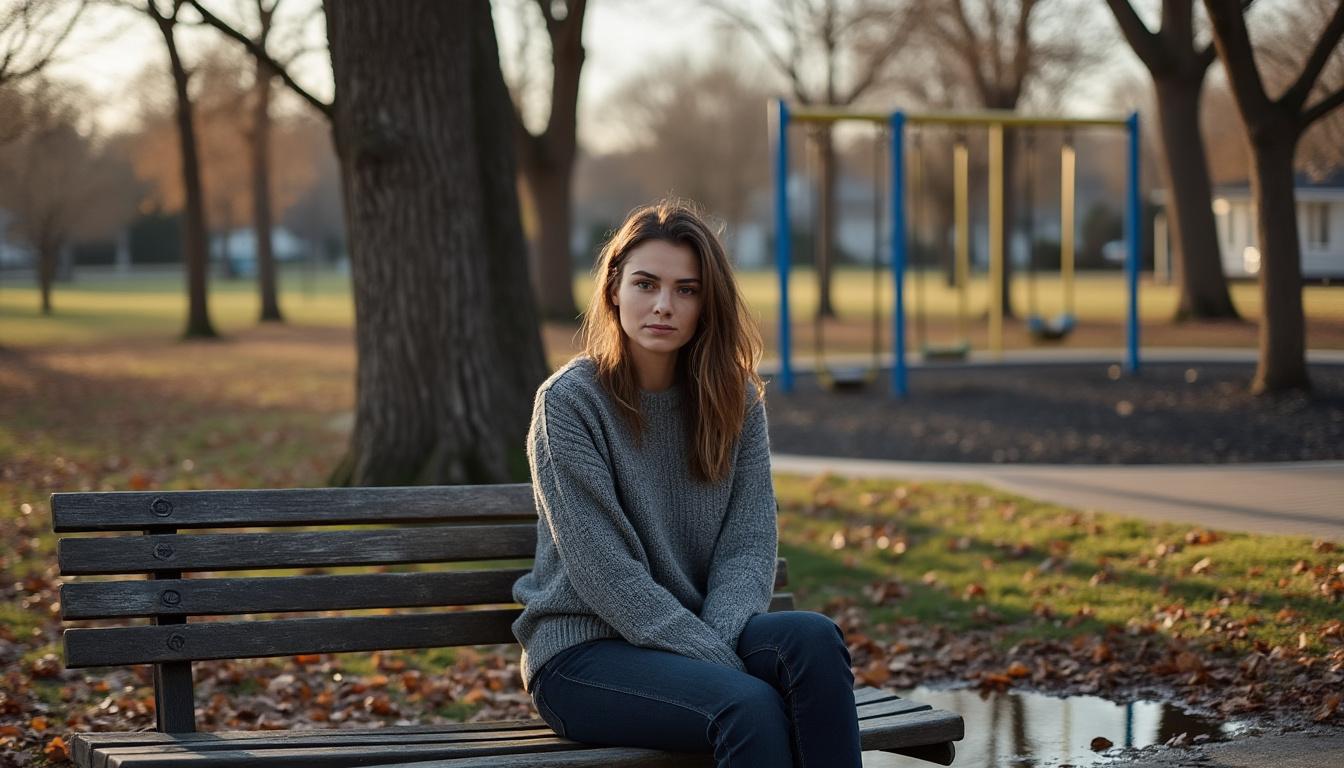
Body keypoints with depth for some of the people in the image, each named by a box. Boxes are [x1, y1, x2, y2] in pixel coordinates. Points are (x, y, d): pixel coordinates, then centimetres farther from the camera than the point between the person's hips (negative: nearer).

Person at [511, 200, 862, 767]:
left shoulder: (736, 400, 7)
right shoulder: (569, 401, -8)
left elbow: (749, 545, -1)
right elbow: (604, 572, -15)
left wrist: (720, 641, -20)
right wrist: (716, 662, -21)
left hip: (703, 636, 5)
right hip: (584, 651, -4)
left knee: (814, 637, -29)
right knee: (752, 707, -33)